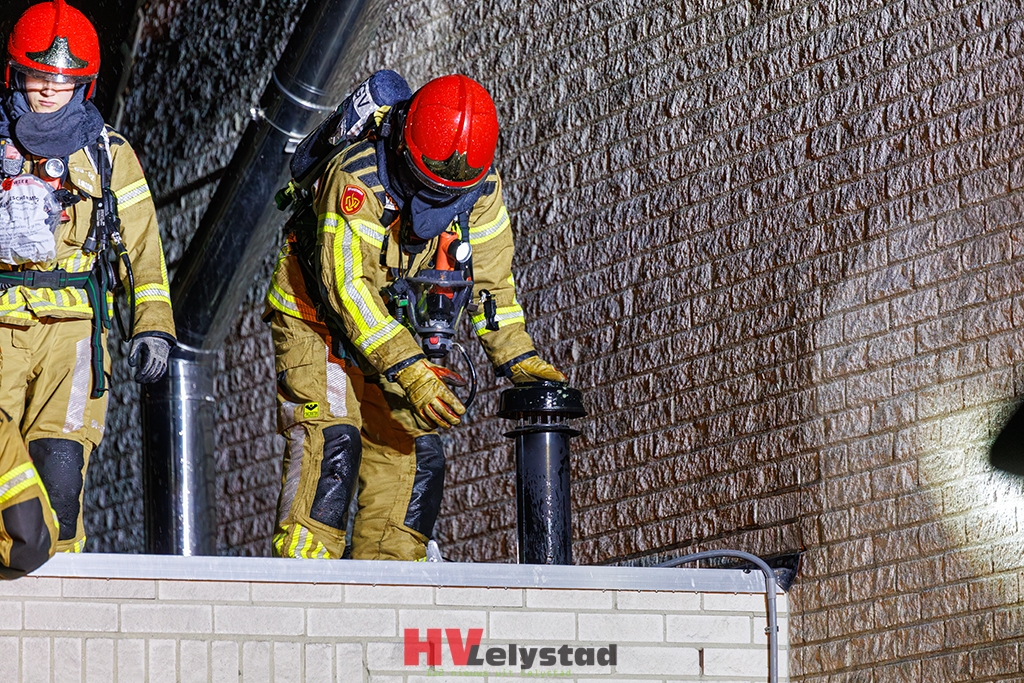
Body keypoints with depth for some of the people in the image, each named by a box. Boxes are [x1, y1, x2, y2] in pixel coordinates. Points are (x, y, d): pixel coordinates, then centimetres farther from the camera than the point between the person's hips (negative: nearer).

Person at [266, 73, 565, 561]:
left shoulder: (483, 189, -14)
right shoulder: (357, 178, -31)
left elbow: (490, 279, -3)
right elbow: (347, 286, -34)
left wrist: (517, 357, -17)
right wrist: (409, 372, -40)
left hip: (398, 332, 6)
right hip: (318, 321, -5)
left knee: (414, 453, -4)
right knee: (333, 442, -21)